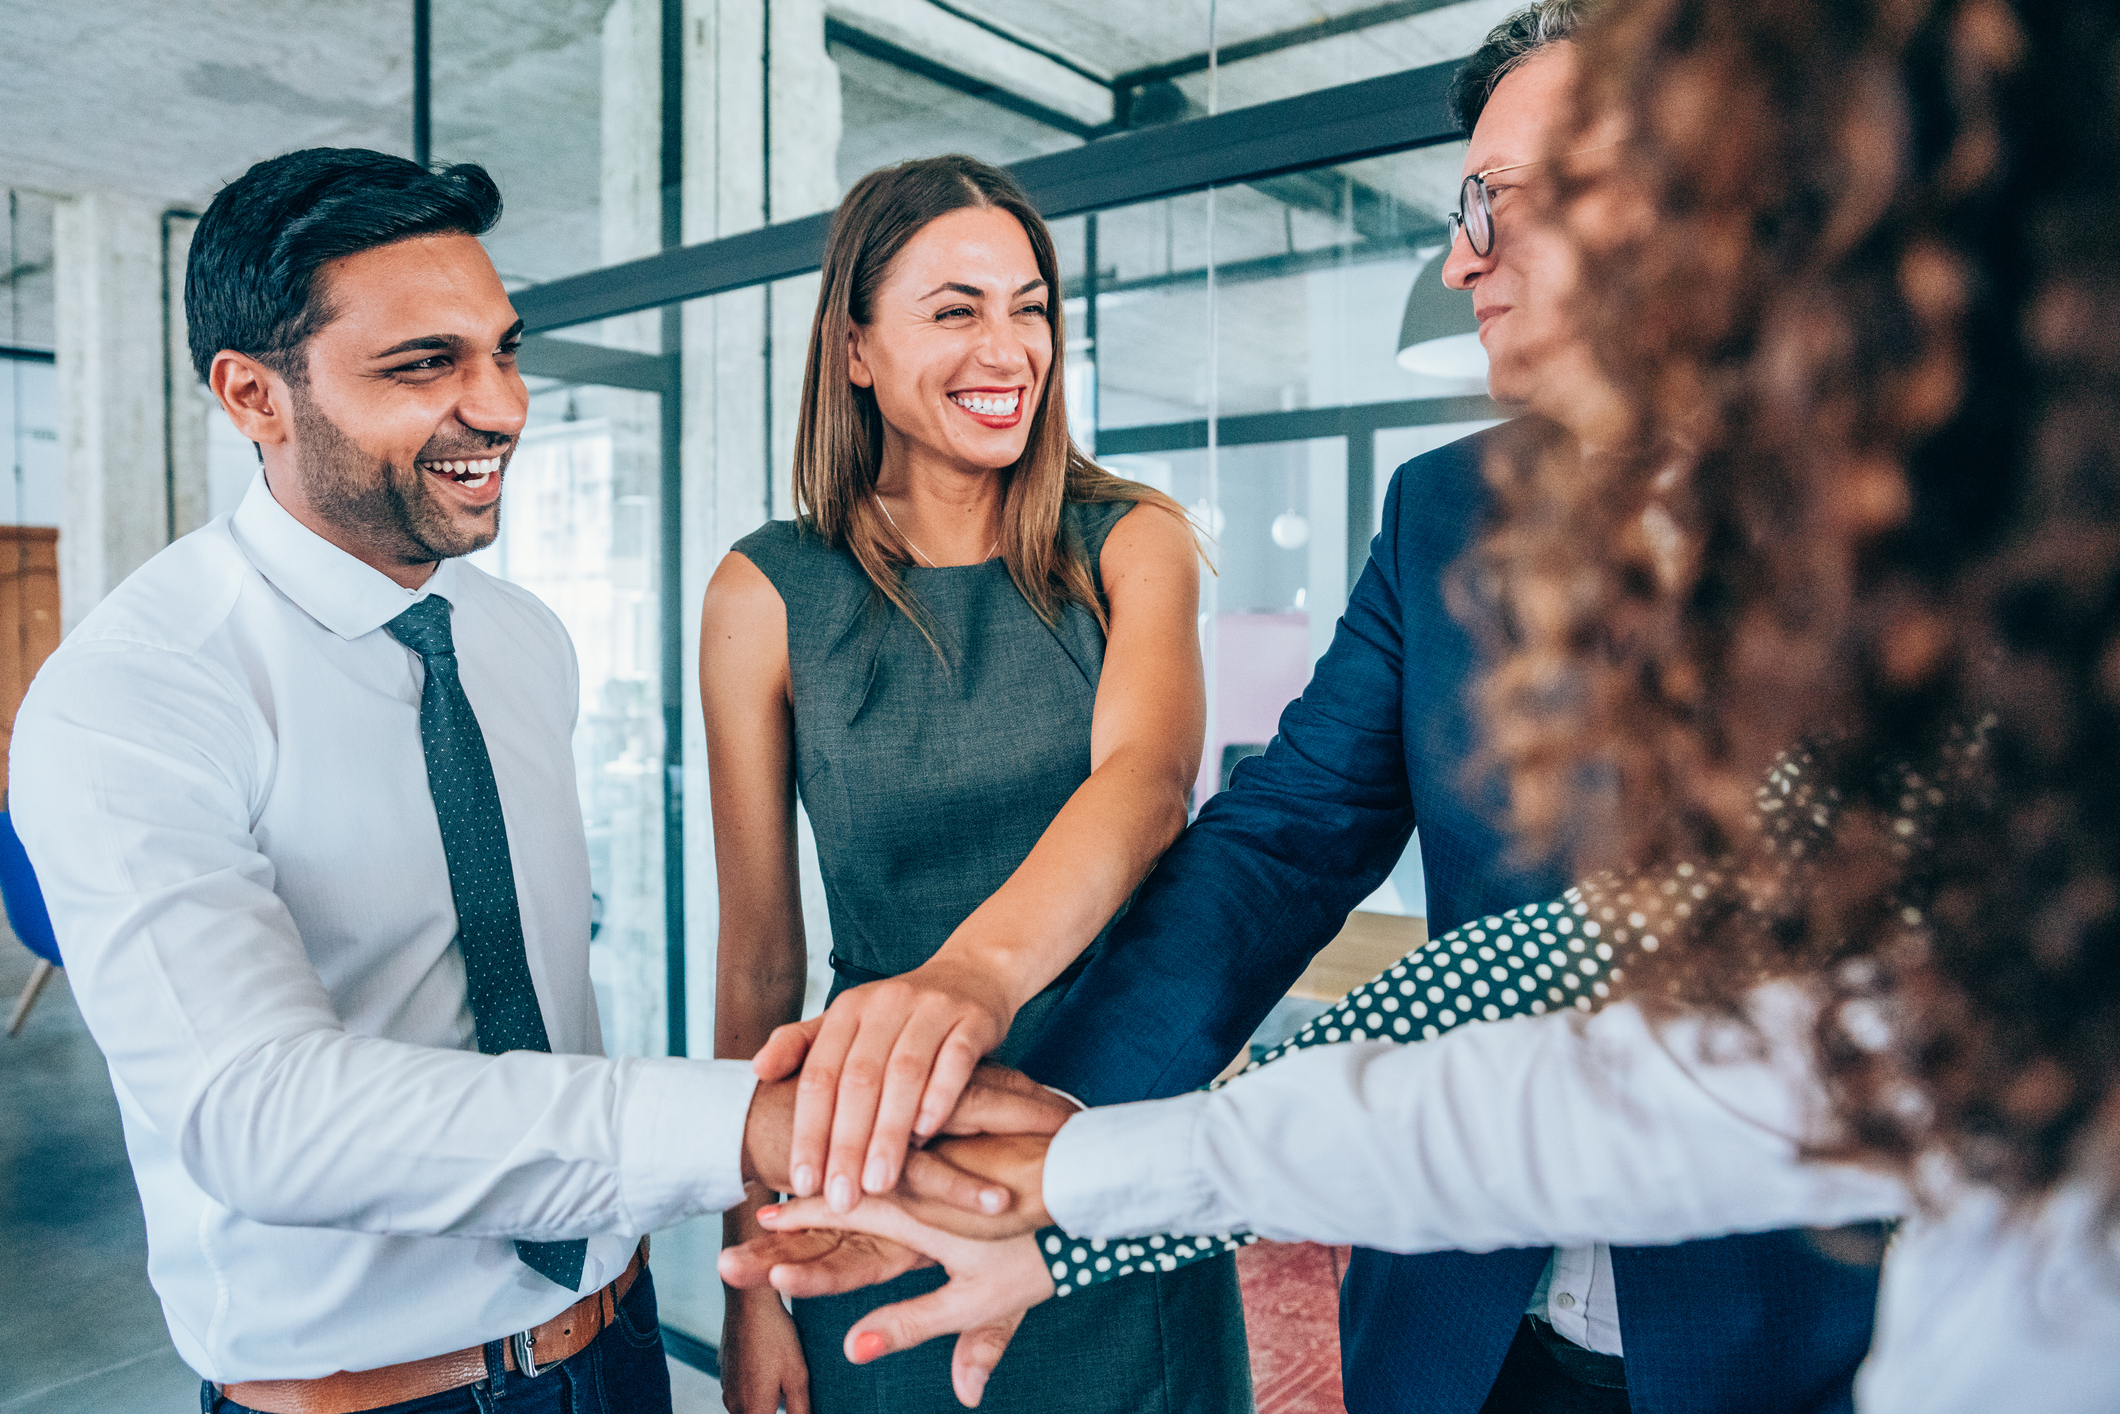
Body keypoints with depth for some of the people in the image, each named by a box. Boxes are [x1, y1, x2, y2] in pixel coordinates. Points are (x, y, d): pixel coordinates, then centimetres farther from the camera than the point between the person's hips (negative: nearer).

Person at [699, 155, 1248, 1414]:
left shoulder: (1132, 543, -4)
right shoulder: (769, 593, -6)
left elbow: (1147, 776, -24)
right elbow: (760, 954, -5)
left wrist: (977, 969, -44)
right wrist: (752, 1281, -5)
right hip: (883, 1170, -1)